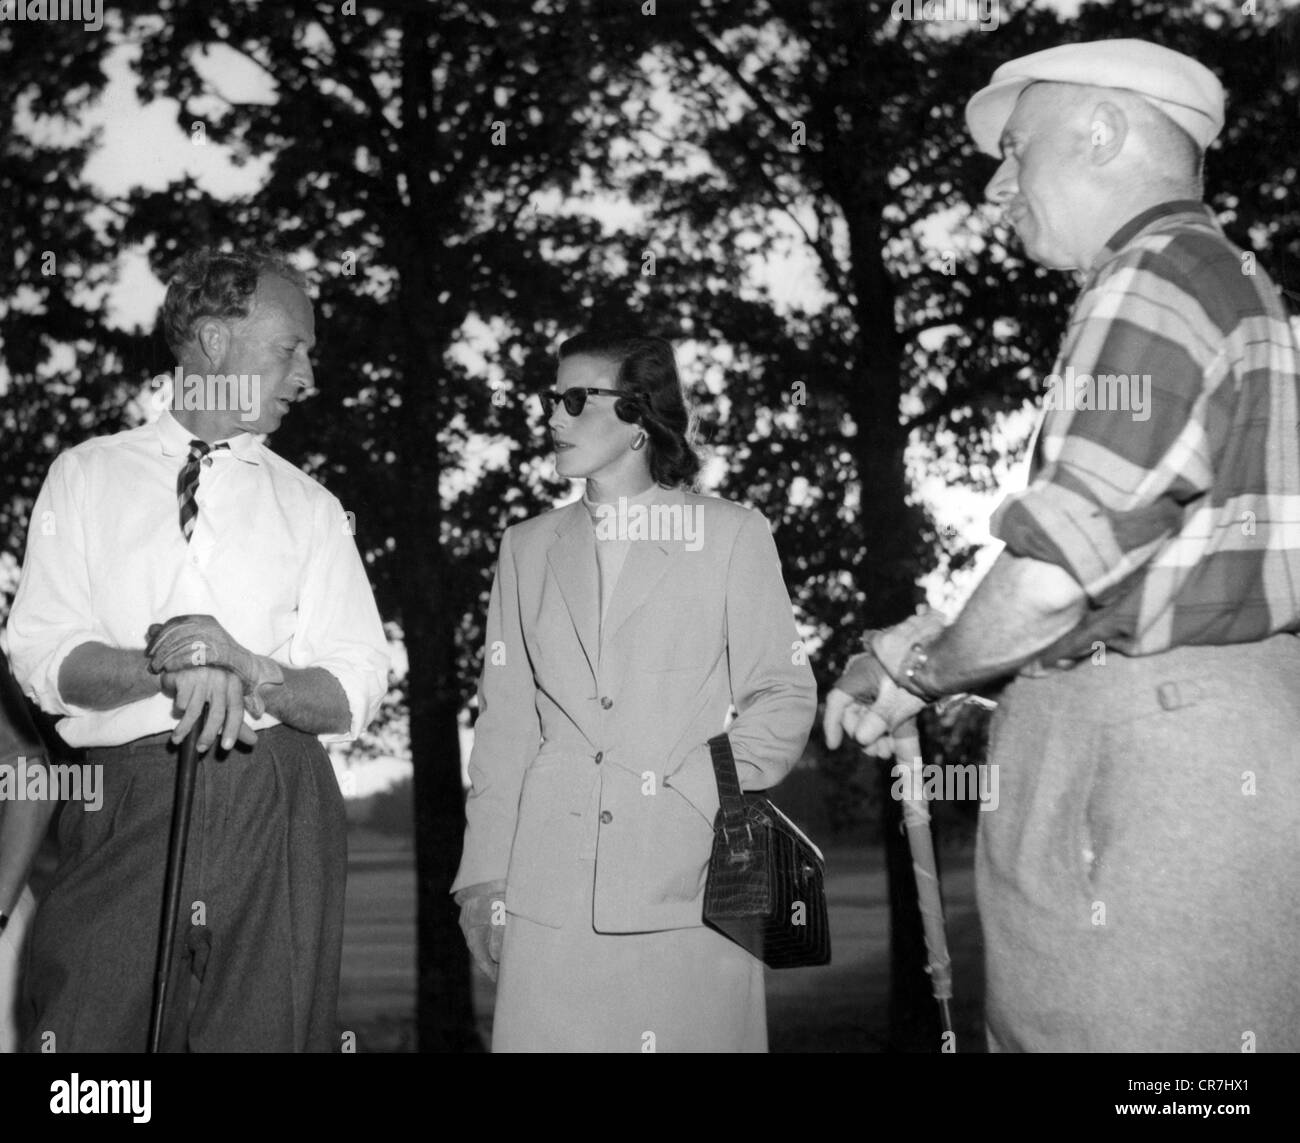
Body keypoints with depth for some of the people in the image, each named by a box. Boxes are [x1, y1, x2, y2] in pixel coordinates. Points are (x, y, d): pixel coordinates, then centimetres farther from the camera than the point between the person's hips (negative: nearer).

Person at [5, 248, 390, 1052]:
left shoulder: (309, 508, 13)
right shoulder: (87, 478, 10)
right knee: (88, 1036, -5)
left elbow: (354, 692, 4)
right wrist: (162, 662, -18)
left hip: (276, 812, 1)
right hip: (124, 806, -1)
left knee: (267, 1033, 0)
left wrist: (254, 675, -15)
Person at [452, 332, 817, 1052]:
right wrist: (485, 876, 5)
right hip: (552, 879, 2)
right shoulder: (529, 547, 16)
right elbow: (504, 718, 13)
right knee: (549, 1035, -4)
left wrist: (713, 786, -11)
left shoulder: (733, 535, 8)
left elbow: (786, 695, 5)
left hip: (691, 875, -2)